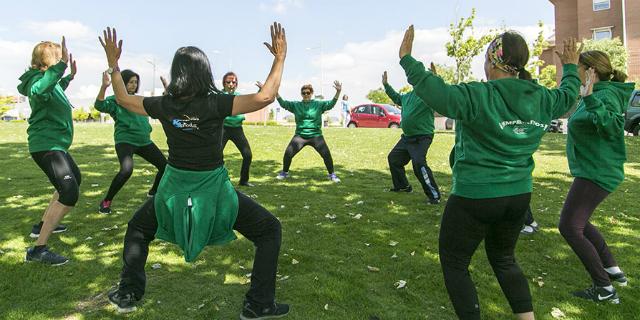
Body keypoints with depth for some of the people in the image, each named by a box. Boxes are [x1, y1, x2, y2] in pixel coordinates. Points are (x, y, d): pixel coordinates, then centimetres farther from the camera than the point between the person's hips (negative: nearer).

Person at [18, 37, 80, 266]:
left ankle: (44, 224, 37)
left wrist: (70, 76, 31)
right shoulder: (39, 79, -18)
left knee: (74, 179, 28)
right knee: (70, 194, -21)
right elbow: (38, 91, -45)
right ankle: (38, 249, -18)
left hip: (54, 144, 11)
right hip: (47, 146, -11)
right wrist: (62, 65, -51)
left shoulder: (48, 79, 12)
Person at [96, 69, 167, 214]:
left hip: (144, 141, 7)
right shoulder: (115, 100, -4)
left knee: (165, 166, 5)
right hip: (125, 141, -7)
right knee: (126, 170, -30)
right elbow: (99, 105, -23)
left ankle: (153, 192, 33)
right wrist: (104, 86, -39)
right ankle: (106, 202, -10)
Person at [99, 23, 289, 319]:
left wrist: (113, 62, 22)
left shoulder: (164, 105, -6)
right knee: (270, 231, 11)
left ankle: (127, 294, 32)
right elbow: (266, 96, -23)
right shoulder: (214, 104, -17)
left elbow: (123, 99, 12)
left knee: (138, 228, 34)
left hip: (174, 189, 4)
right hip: (213, 189, -3)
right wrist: (280, 57, -13)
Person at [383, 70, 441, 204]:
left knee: (419, 164, -24)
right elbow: (396, 98, 32)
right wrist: (386, 85, 31)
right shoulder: (408, 96, 12)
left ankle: (434, 195, -13)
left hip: (422, 137, -10)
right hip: (407, 137, 10)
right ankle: (402, 185, 36)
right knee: (393, 158, 19)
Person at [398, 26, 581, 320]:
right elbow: (568, 95, 23)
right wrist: (571, 68, 41)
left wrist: (407, 58, -17)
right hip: (519, 196, 7)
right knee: (504, 260, 28)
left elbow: (434, 93, -27)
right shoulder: (542, 100, 2)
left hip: (474, 197, -7)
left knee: (454, 264, 11)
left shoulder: (478, 97, -19)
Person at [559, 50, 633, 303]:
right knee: (580, 222, 23)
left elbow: (613, 128, -34)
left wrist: (591, 99, -40)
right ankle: (613, 270, 31)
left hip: (595, 173, -11)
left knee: (569, 227, -8)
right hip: (593, 171, 11)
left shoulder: (605, 95, -18)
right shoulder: (596, 94, 11)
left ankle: (604, 289, 1)